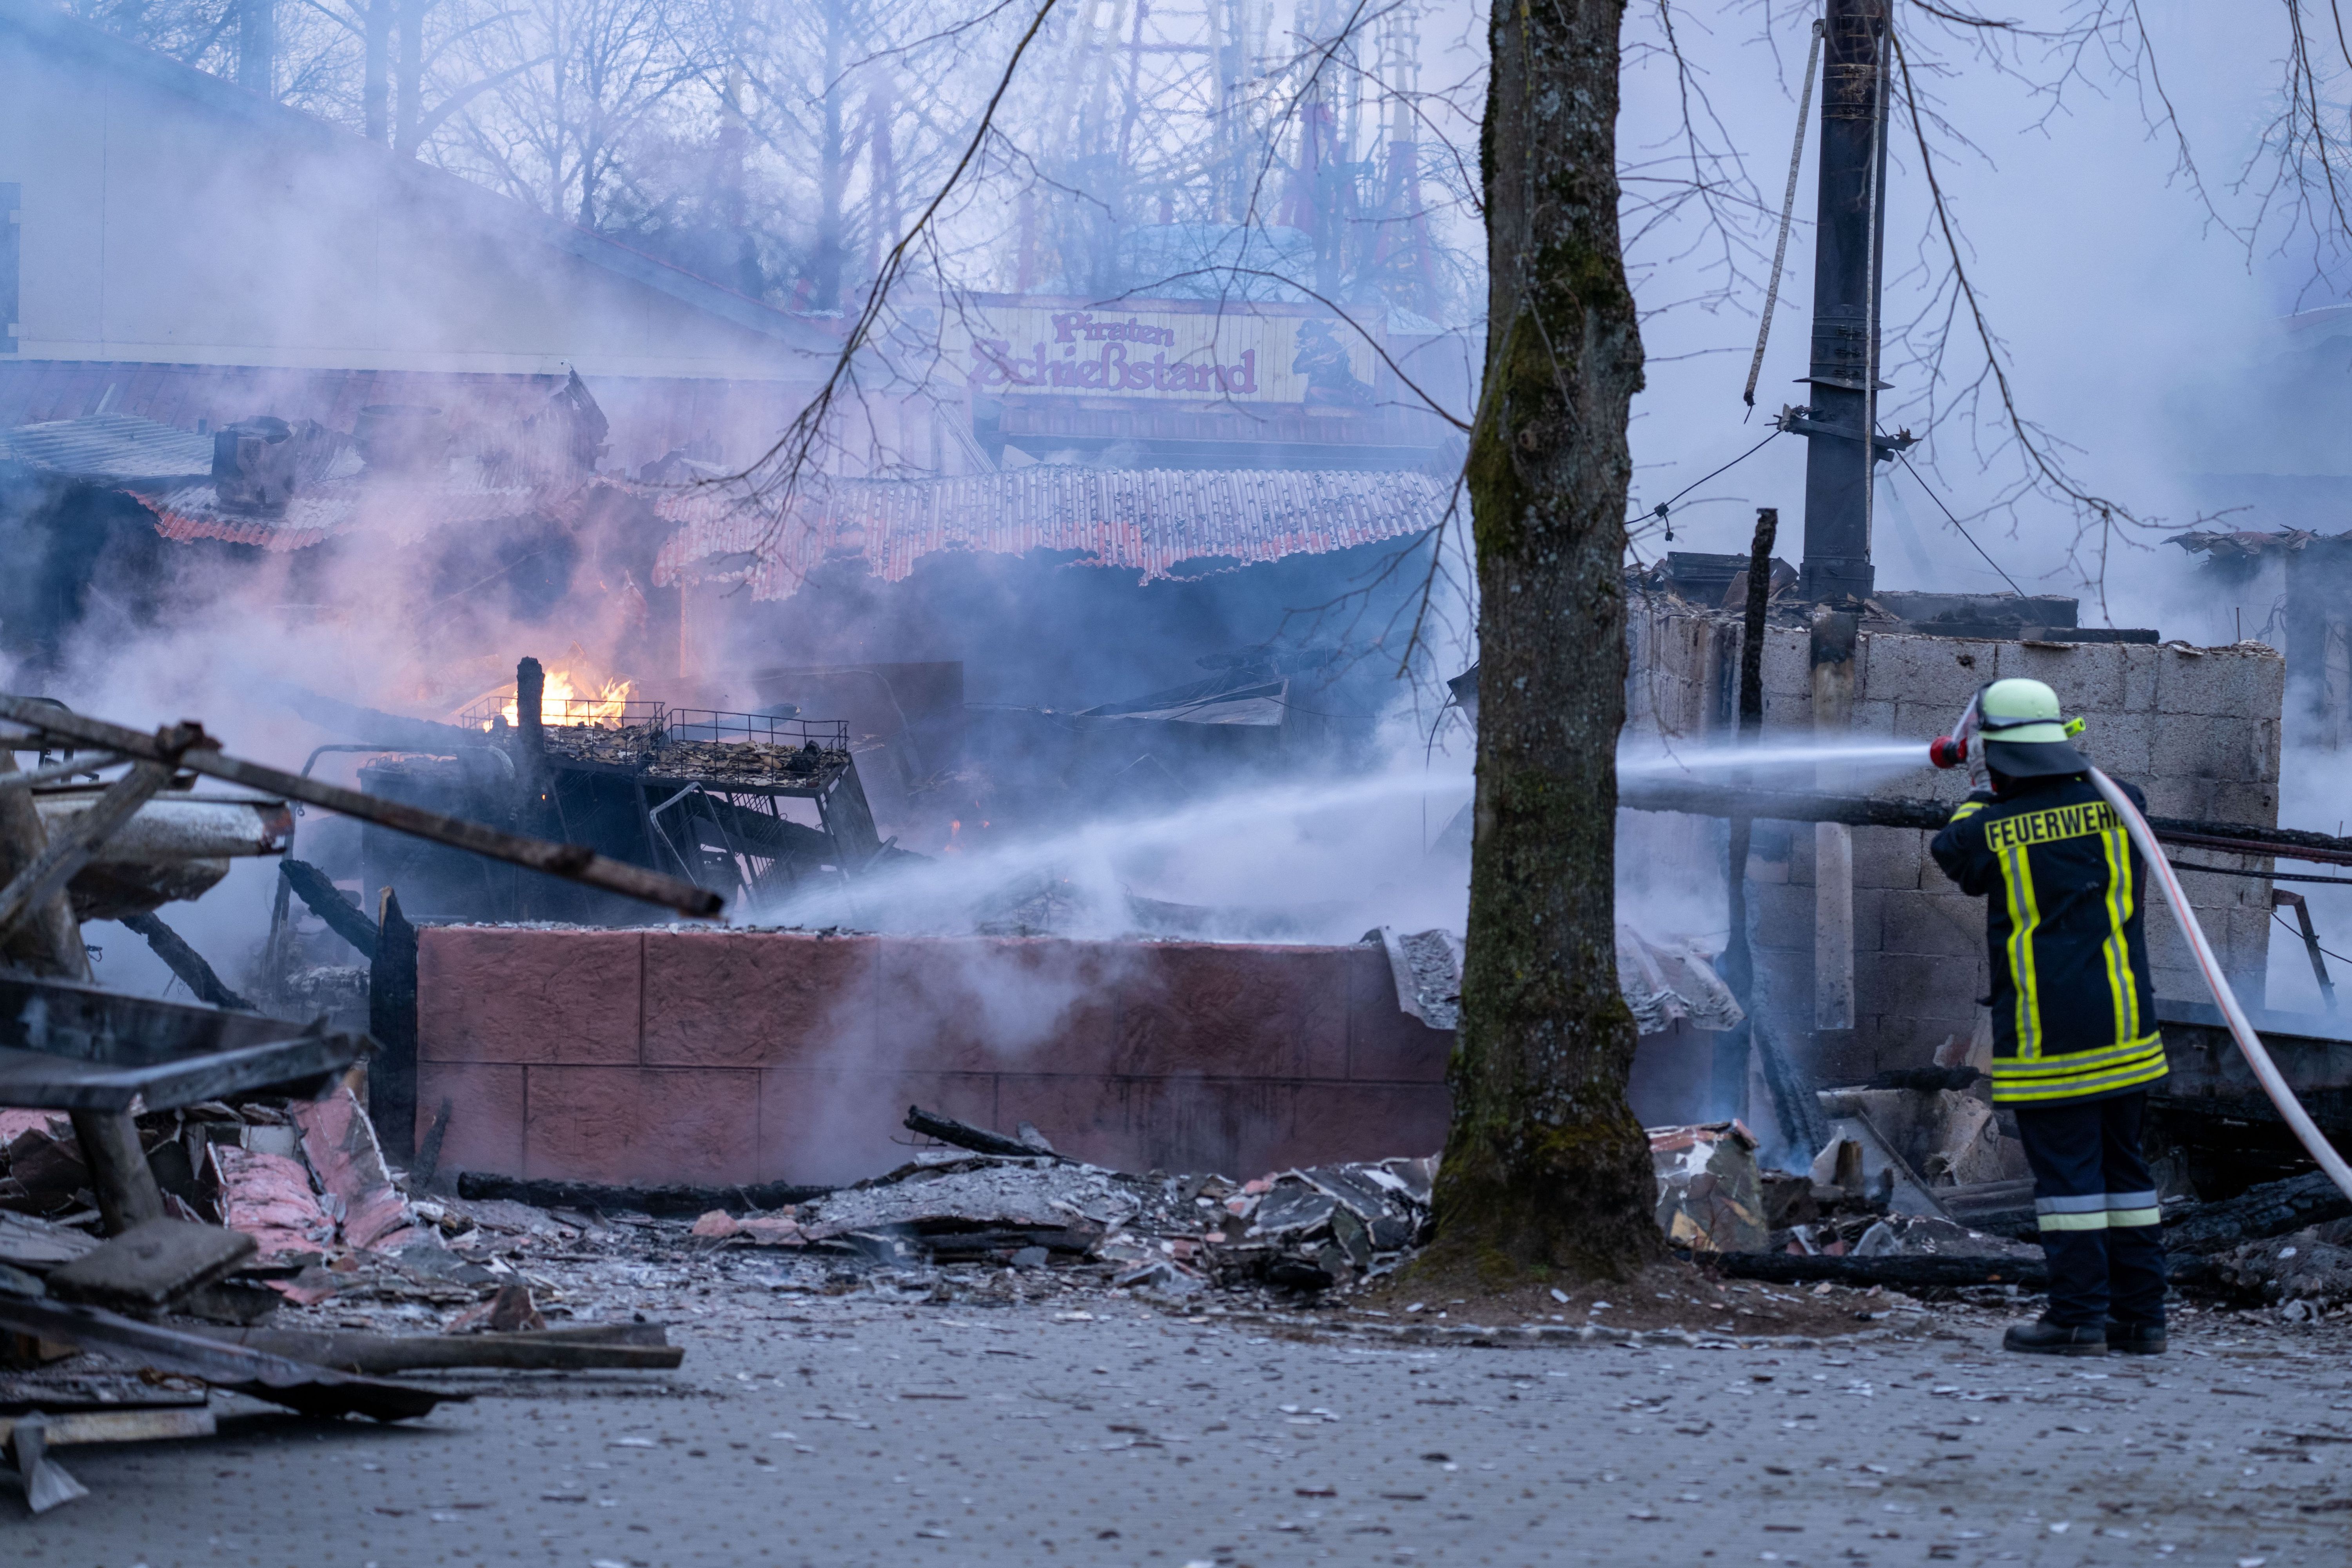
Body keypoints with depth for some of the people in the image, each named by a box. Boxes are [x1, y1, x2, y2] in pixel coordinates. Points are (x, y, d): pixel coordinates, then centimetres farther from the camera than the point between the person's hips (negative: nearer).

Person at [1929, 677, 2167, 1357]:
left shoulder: (1993, 831, -9)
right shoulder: (2120, 805, 0)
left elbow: (1950, 851, 14)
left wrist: (1980, 801, 32)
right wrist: (2063, 771, 39)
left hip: (2045, 1037, -4)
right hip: (2125, 1022, 4)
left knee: (2066, 1169, 0)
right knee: (2123, 1166, 13)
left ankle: (2079, 1318, -1)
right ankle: (2141, 1316, 15)